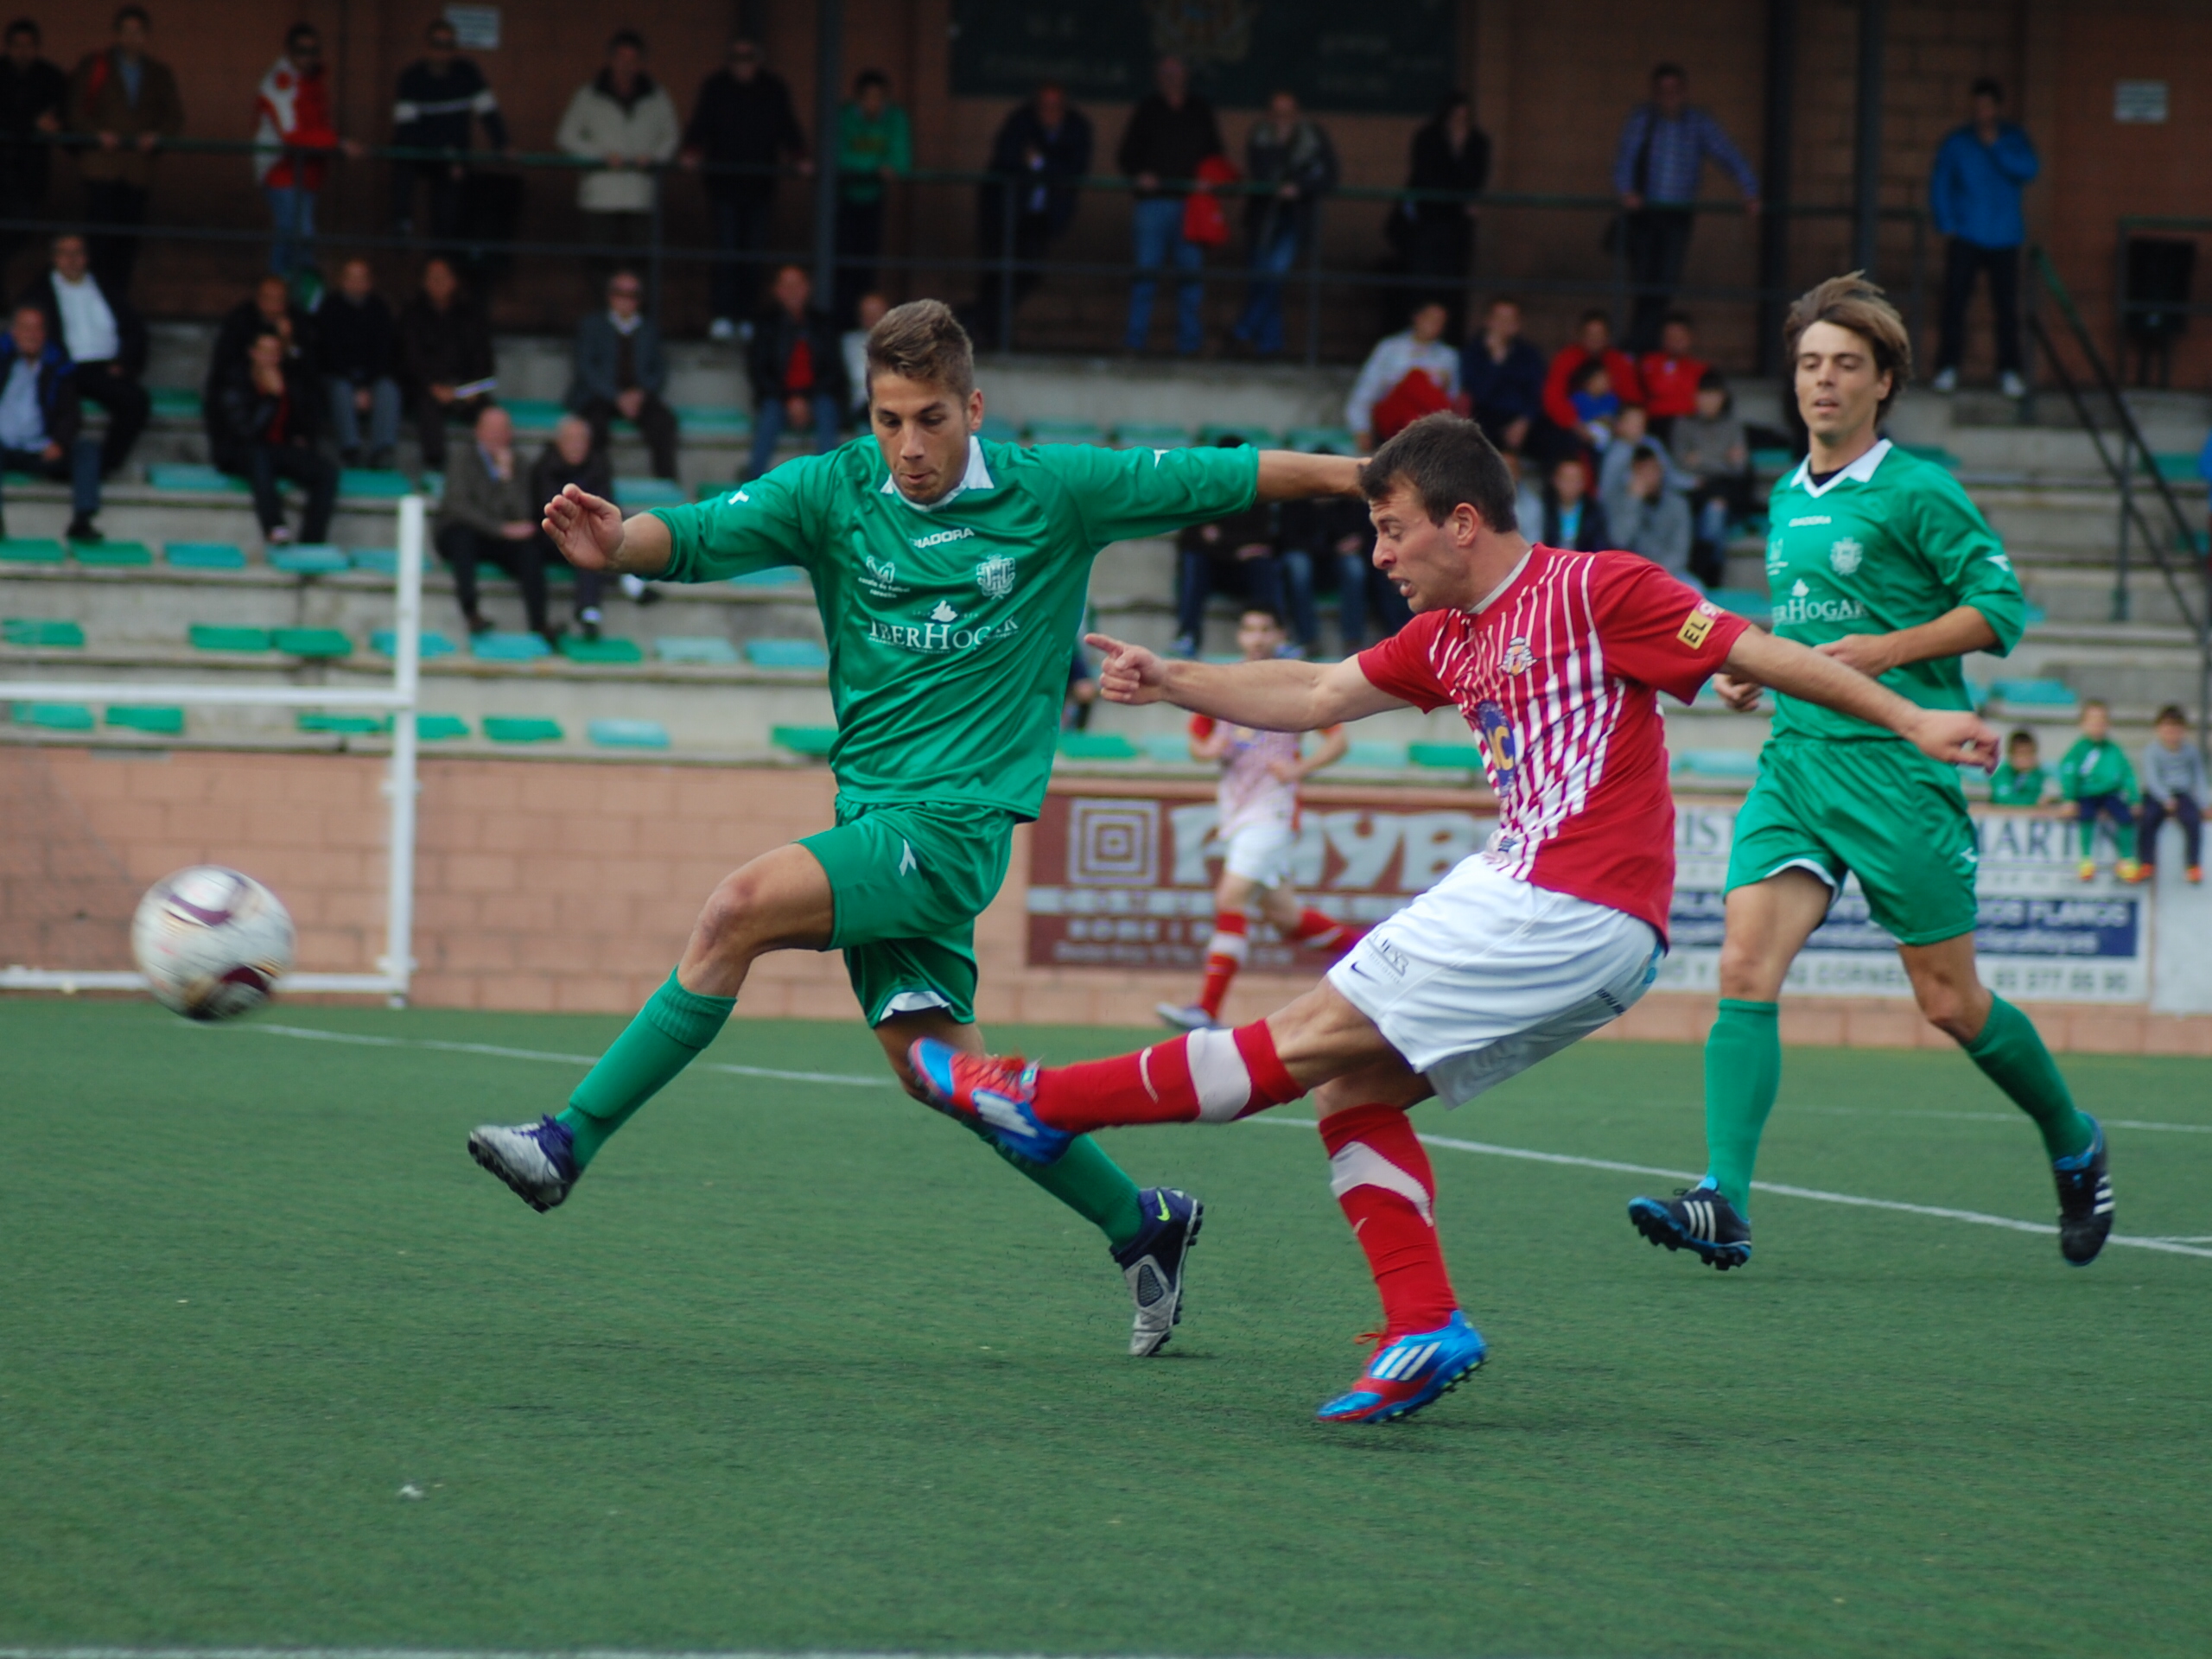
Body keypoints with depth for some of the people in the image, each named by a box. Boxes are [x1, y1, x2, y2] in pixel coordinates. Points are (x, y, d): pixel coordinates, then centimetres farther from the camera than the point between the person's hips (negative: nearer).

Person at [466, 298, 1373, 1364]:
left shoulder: (1053, 491, -3)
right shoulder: (834, 491, 1)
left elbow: (1224, 477, 5)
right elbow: (697, 535, -11)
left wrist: (1358, 474, 4)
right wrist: (617, 544, -32)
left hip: (955, 823, -5)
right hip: (874, 814, 5)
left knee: (744, 906, -23)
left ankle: (568, 1144, -19)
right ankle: (1141, 1222, 22)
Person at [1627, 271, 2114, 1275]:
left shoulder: (1916, 492, -5)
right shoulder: (1786, 500, 16)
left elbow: (1999, 607, -7)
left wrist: (1885, 650, -17)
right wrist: (1756, 668, 11)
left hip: (1898, 763, -6)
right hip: (1795, 755, 6)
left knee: (1949, 1002, 2)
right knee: (1745, 967, -14)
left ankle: (2074, 1146, 27)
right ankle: (1724, 1205, -23)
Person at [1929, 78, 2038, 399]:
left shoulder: (2015, 140, 8)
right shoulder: (1957, 142, 5)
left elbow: (2029, 170, -8)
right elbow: (1939, 184, 6)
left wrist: (1996, 146, -13)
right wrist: (1946, 225, -3)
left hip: (2004, 239, 0)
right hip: (1966, 237, 0)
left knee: (2007, 306, -1)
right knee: (1954, 301, -6)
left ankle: (2009, 371, 4)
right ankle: (1947, 369, -1)